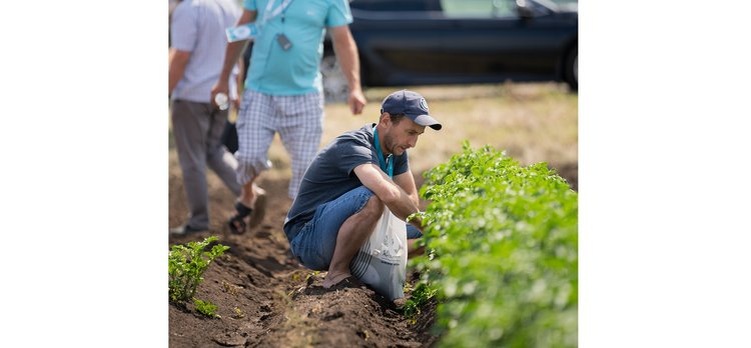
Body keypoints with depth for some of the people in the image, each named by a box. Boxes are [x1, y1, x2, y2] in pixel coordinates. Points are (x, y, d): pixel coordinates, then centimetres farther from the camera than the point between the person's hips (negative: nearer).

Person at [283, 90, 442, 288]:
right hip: (308, 240, -9)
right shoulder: (353, 147, -24)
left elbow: (411, 200, 8)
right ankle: (337, 272, -20)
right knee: (371, 199, -35)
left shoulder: (395, 149, 4)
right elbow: (389, 194, -40)